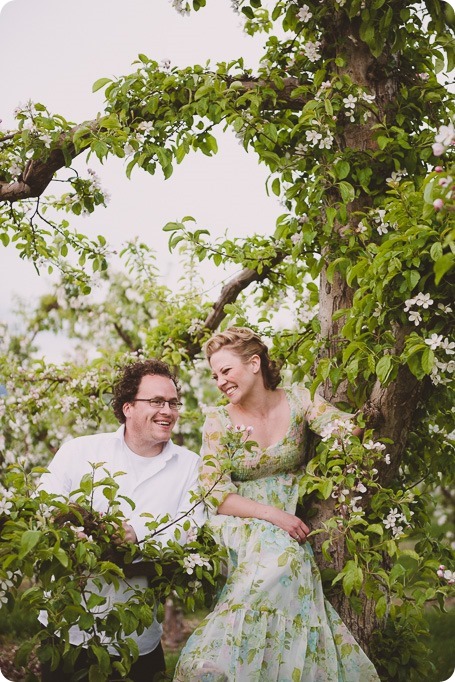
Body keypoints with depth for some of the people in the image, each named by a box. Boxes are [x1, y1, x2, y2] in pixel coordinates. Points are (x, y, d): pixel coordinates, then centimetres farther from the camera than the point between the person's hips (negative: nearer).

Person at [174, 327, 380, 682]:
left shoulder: (297, 400, 0)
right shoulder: (219, 420, -4)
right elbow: (215, 495, -11)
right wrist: (273, 514, -21)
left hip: (289, 531, 3)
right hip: (242, 529, -2)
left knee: (279, 560, -27)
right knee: (277, 550, -31)